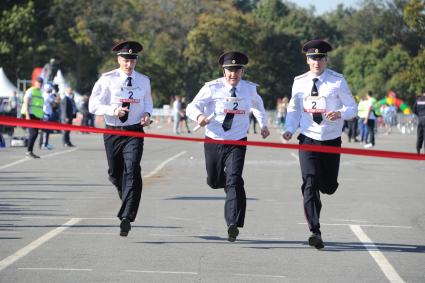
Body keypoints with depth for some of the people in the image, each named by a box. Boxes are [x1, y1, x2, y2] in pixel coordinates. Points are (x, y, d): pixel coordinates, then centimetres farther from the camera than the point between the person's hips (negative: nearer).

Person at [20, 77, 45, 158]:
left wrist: (41, 118, 21)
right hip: (30, 115, -9)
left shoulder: (40, 93, 20)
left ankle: (30, 152, 13)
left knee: (35, 134, 7)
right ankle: (29, 151, -17)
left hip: (37, 116, 9)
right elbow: (26, 103, -12)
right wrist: (27, 115, -22)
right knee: (33, 133, -17)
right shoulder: (30, 91, -5)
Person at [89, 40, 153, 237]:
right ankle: (128, 201, 43)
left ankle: (126, 217, -24)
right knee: (115, 174, 11)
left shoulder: (144, 81, 6)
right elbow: (94, 105, -5)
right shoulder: (107, 79, -3)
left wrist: (147, 114, 1)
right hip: (112, 132, 0)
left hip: (134, 132, 0)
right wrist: (113, 110, -21)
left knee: (132, 172, -18)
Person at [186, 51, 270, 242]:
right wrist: (199, 116, -33)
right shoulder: (212, 88, -9)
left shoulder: (250, 89, 2)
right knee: (214, 181, 14)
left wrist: (263, 124, 23)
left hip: (237, 142, 0)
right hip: (213, 141, 1)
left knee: (234, 181, -16)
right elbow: (192, 107, -11)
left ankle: (233, 224, -21)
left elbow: (257, 105, 25)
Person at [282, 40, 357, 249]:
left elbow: (352, 107, -3)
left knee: (329, 186, 9)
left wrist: (340, 114, -25)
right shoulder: (299, 82, 2)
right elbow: (294, 109, 12)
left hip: (331, 141, 0)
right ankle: (315, 232, -17)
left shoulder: (337, 82, -6)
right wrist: (290, 129, -4)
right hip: (308, 139, 0)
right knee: (310, 184, -14)